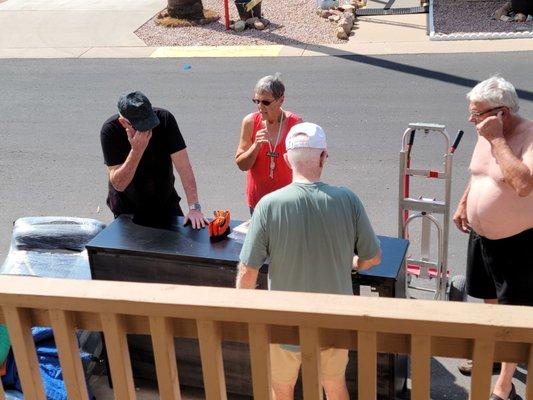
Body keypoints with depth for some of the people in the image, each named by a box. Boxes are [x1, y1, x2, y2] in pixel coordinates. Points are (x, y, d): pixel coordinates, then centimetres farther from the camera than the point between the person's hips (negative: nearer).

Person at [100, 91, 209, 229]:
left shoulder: (165, 119, -20)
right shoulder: (110, 130, -23)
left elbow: (183, 166, -22)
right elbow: (118, 185, -26)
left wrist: (194, 207, -29)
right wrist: (137, 150, -38)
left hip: (166, 201, 2)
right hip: (128, 206, -2)